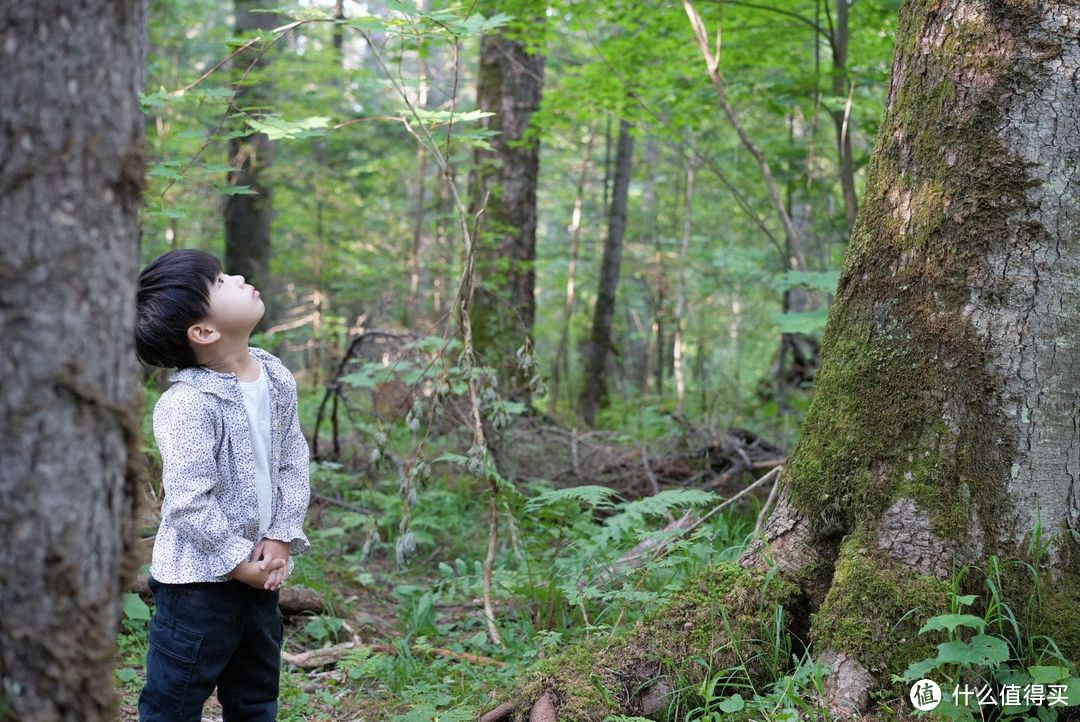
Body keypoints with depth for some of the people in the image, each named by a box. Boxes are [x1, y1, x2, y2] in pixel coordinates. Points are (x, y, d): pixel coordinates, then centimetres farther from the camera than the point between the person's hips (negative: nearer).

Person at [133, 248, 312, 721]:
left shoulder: (277, 379, 2)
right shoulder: (187, 404, -22)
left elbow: (293, 462, 6)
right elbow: (189, 502, -24)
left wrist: (281, 538, -4)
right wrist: (238, 563, -17)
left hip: (260, 571, 7)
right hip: (199, 580, -7)